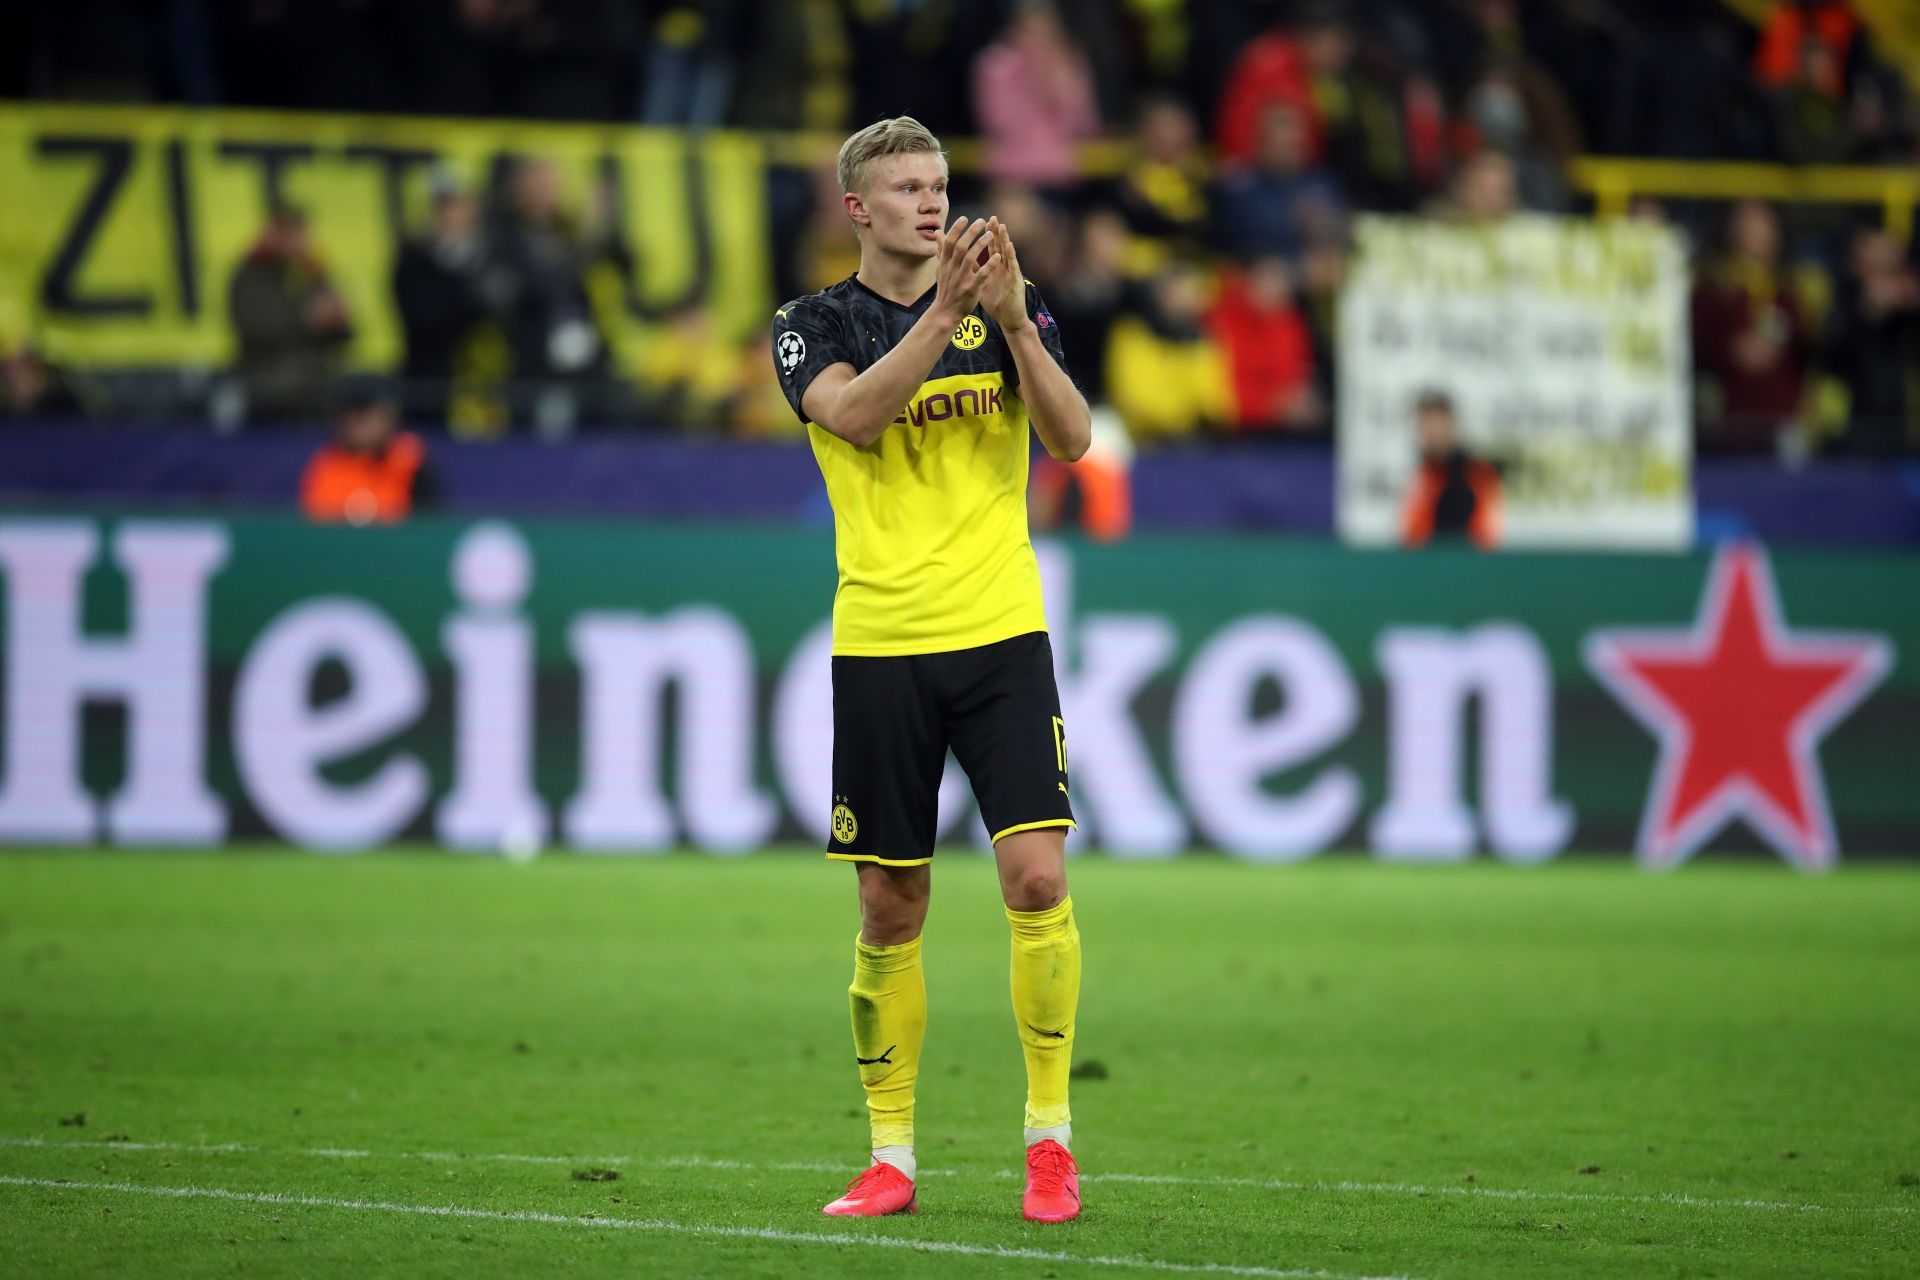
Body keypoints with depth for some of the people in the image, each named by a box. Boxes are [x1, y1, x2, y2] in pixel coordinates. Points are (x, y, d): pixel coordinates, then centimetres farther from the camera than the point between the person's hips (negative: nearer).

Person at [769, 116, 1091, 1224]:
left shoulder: (1009, 305, 7)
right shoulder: (815, 324, 4)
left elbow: (1073, 439, -5)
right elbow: (855, 415, -16)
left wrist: (1014, 321, -18)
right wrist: (942, 311, -25)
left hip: (1002, 634, 0)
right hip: (879, 645, 0)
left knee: (1037, 877, -12)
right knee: (891, 908, 3)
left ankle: (1051, 1133, 0)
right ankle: (892, 1155, 13)